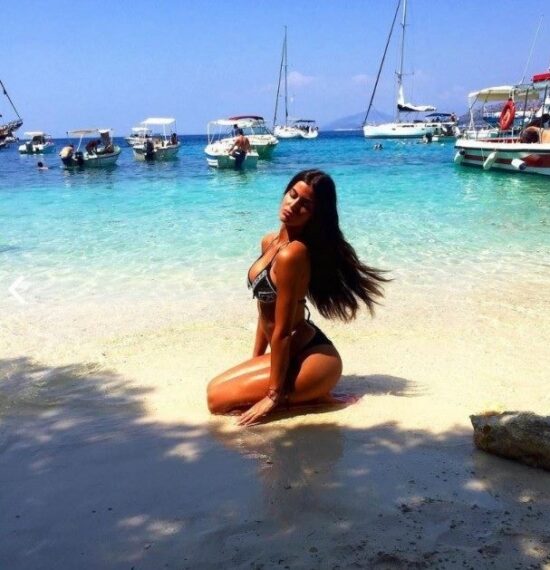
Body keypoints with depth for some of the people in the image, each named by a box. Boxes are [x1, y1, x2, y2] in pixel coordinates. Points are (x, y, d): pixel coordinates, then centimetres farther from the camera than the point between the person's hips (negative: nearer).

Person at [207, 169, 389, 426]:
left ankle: (301, 397, -1)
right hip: (291, 353, 10)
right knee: (215, 387, 15)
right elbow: (265, 312, 14)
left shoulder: (292, 253, -23)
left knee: (217, 399, -9)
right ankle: (303, 393, 13)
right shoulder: (269, 242, 6)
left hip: (312, 358, -9)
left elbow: (282, 331, -21)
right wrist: (255, 360, 19)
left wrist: (274, 395, -16)